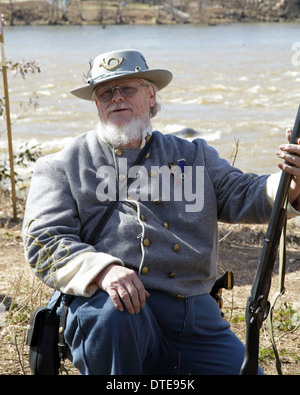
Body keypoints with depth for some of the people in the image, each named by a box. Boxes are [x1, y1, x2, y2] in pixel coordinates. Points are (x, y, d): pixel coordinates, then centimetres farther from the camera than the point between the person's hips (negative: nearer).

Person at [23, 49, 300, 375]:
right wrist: (102, 269, -20)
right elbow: (44, 239, 1)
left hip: (197, 315, 4)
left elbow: (241, 196, 11)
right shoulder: (64, 165, 13)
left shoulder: (193, 155, 23)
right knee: (111, 314, -37)